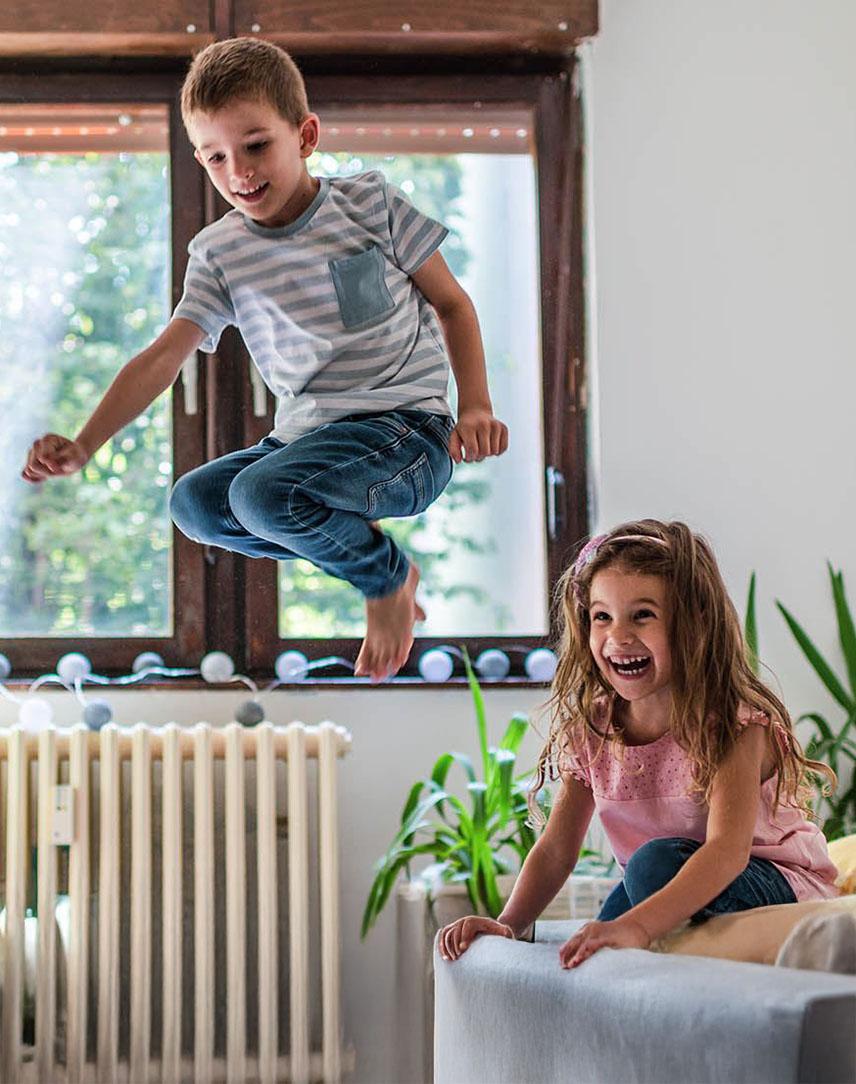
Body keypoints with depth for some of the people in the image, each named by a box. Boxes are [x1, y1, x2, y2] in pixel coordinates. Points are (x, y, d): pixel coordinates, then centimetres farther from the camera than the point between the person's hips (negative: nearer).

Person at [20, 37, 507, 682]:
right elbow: (164, 356, -3)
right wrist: (82, 447, -17)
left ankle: (388, 578, -1)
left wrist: (475, 405, -9)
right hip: (307, 433, 6)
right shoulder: (220, 253, 5)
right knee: (194, 502, -14)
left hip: (405, 426, -6)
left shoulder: (370, 203, -3)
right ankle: (356, 549, 2)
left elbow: (452, 304, 5)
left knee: (265, 493, -30)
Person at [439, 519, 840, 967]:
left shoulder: (734, 724, -21)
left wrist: (637, 925, -51)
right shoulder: (589, 730, -3)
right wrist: (507, 925, -20)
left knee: (655, 862, -31)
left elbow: (728, 850, -36)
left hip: (786, 891, -5)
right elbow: (555, 850, 0)